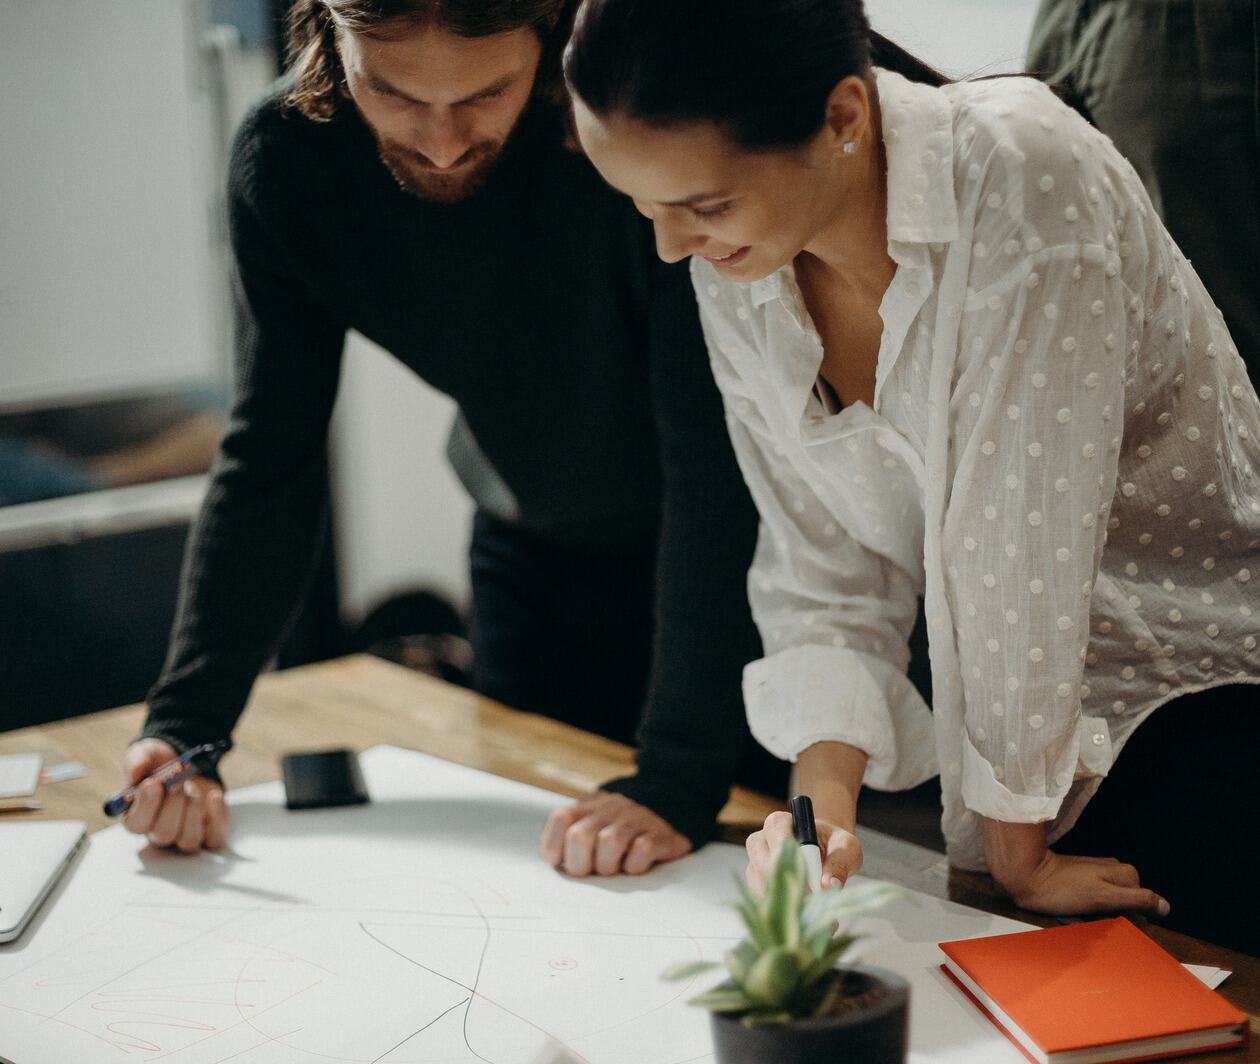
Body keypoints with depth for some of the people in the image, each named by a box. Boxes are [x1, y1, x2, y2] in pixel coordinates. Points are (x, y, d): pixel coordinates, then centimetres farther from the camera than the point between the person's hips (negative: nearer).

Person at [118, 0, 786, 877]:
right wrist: (185, 724, -21)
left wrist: (679, 777, -35)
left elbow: (717, 465, -33)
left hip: (736, 555, -4)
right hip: (533, 556, 4)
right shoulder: (286, 157, -18)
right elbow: (270, 463, -11)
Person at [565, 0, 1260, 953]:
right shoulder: (732, 274, -5)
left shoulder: (1024, 176, -25)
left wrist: (1016, 853, -15)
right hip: (1036, 692, 5)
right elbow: (828, 578, 0)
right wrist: (825, 809, -16)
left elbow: (1022, 536, -22)